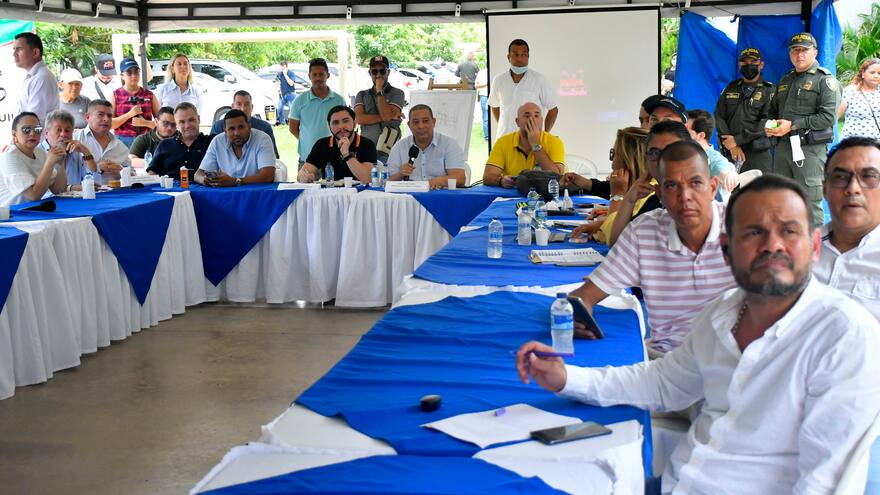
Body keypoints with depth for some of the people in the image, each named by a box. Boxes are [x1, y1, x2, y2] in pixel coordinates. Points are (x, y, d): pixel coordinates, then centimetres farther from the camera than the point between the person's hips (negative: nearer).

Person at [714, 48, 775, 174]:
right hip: (730, 153, 3)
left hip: (758, 154, -3)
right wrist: (732, 146, -6)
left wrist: (737, 140, -11)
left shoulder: (769, 91, 5)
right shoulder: (730, 89, 17)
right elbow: (719, 117, 8)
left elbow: (766, 123, -7)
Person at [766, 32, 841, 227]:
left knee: (810, 204, -6)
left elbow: (828, 117, -14)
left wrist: (793, 125, -16)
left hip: (810, 148, -7)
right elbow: (773, 111, 30)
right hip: (782, 146, 7)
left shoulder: (825, 80, -3)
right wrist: (770, 125, 7)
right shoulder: (785, 80, 20)